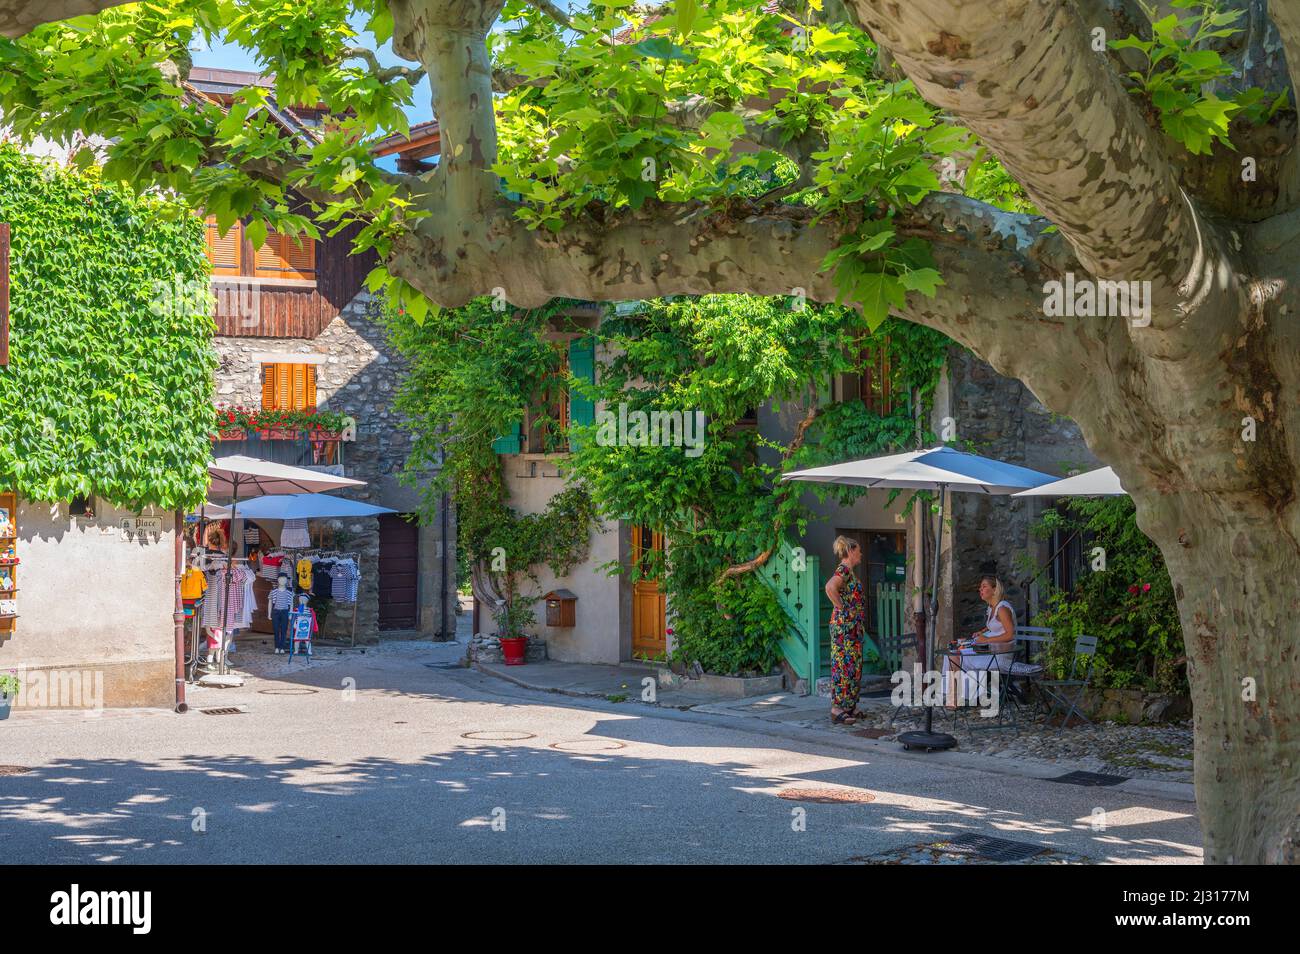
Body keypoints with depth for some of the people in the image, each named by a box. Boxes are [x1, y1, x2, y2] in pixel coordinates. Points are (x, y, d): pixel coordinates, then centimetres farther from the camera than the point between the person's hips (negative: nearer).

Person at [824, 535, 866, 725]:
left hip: (853, 626, 10)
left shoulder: (849, 571, 17)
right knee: (843, 665, -9)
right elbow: (830, 587, -32)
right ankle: (837, 710, -8)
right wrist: (841, 607, -21)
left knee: (853, 666, 11)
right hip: (844, 623, -10)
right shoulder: (843, 570, -13)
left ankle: (849, 707, 16)